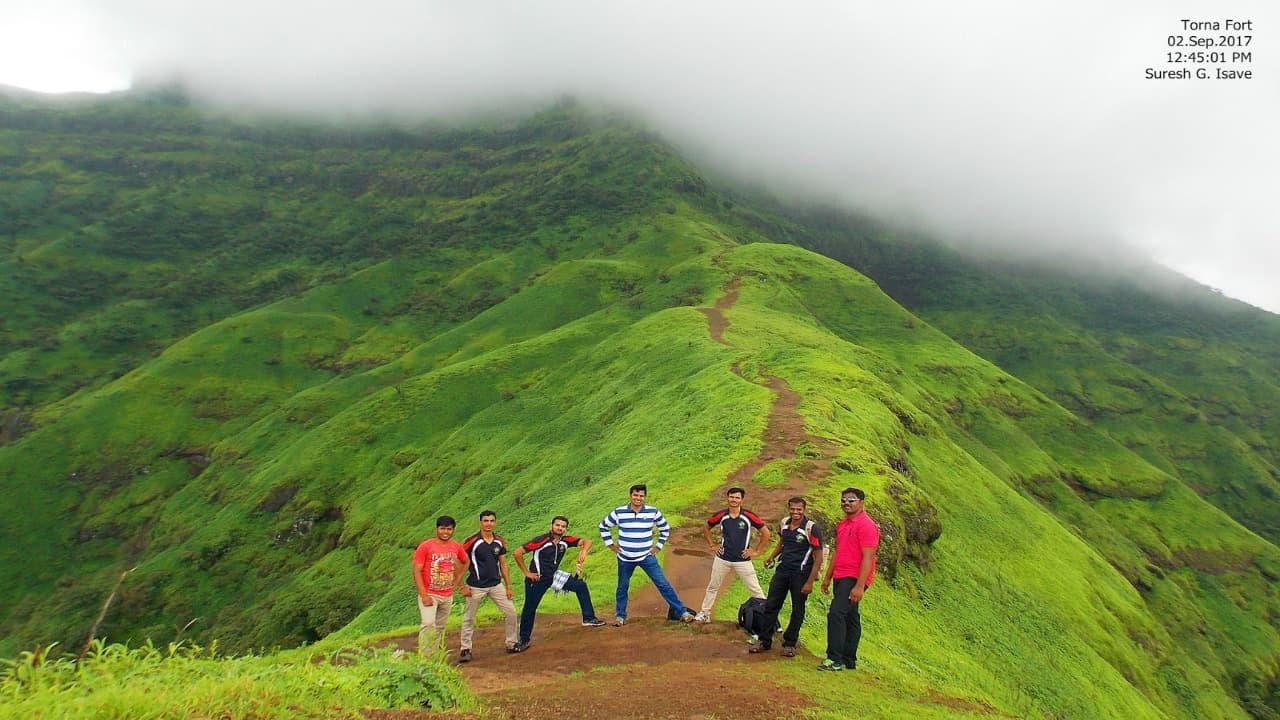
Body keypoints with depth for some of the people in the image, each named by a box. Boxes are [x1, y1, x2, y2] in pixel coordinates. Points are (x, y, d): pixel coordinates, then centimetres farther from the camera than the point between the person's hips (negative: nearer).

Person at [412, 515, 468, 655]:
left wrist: (458, 580, 12)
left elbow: (465, 562, 23)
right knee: (428, 624, -19)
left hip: (448, 595, 5)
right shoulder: (426, 546, -11)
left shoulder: (456, 546, 3)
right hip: (429, 594, -5)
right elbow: (417, 571, -13)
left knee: (440, 627, 12)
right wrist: (424, 595, -19)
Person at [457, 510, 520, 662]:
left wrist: (508, 586, 9)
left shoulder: (499, 541, 3)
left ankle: (512, 644, 19)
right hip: (476, 587, -4)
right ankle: (465, 649, 19)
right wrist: (463, 587, -10)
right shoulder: (472, 541, -13)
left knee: (511, 612, 3)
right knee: (469, 618, 5)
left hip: (496, 585, 4)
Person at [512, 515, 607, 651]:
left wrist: (583, 551, -25)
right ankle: (524, 639, 19)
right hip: (537, 580, -6)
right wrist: (526, 573, -18)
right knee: (529, 609, 1)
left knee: (580, 586, -1)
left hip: (553, 577, 6)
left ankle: (588, 618, 8)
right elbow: (517, 553, -24)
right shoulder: (541, 540, -24)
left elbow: (586, 541, -2)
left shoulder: (565, 540, -7)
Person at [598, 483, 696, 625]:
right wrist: (610, 545, 4)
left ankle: (681, 612, 0)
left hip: (647, 557, -1)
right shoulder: (619, 513, -7)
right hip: (625, 559, 1)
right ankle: (620, 616, 30)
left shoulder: (653, 512, -5)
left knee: (663, 584, -4)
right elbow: (603, 526, 8)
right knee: (622, 588, 13)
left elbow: (665, 529, 11)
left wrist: (658, 546, 5)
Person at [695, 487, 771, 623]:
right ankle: (704, 614, 26)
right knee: (712, 587, 13)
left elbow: (765, 532, -5)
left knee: (755, 590, 2)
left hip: (742, 560, -2)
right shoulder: (721, 516, -5)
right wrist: (713, 545, 6)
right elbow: (706, 528, 12)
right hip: (722, 559, 3)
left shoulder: (749, 516, -12)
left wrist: (757, 551, -5)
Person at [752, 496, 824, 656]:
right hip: (782, 570, 5)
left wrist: (810, 582, -16)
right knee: (771, 605, 7)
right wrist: (772, 556, 7)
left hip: (801, 574, -5)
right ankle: (765, 641, 18)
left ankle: (789, 644, 22)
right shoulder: (784, 523, 2)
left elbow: (818, 557, -13)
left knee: (797, 610, 7)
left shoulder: (811, 528, -16)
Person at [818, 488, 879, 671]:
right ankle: (849, 660, 21)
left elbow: (868, 558, -18)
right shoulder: (842, 525, 15)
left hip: (854, 579, -9)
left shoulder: (866, 525, -13)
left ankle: (835, 659, -14)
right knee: (850, 618, 14)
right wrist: (827, 577, 21)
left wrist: (860, 586, -22)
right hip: (841, 578, 9)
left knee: (836, 614, -17)